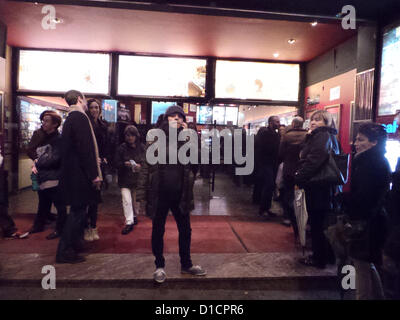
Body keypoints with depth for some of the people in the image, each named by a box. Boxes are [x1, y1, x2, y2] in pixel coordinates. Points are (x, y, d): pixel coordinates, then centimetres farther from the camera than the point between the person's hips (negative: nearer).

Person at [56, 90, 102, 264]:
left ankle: (74, 245, 33)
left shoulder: (70, 118, 16)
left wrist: (94, 160, 28)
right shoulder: (80, 117, -15)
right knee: (78, 211, -1)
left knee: (78, 210, 20)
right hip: (80, 175, -10)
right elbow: (85, 147, -21)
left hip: (72, 173, 10)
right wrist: (94, 174, -18)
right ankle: (65, 251, 9)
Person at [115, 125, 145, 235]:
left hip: (137, 178, 1)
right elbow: (116, 163, -2)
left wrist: (140, 165, -16)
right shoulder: (121, 148, -2)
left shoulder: (141, 147, 0)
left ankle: (134, 216, 36)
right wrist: (125, 164, -21)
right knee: (126, 200, -8)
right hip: (125, 179, -1)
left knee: (135, 199, 14)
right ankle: (129, 222, 1)